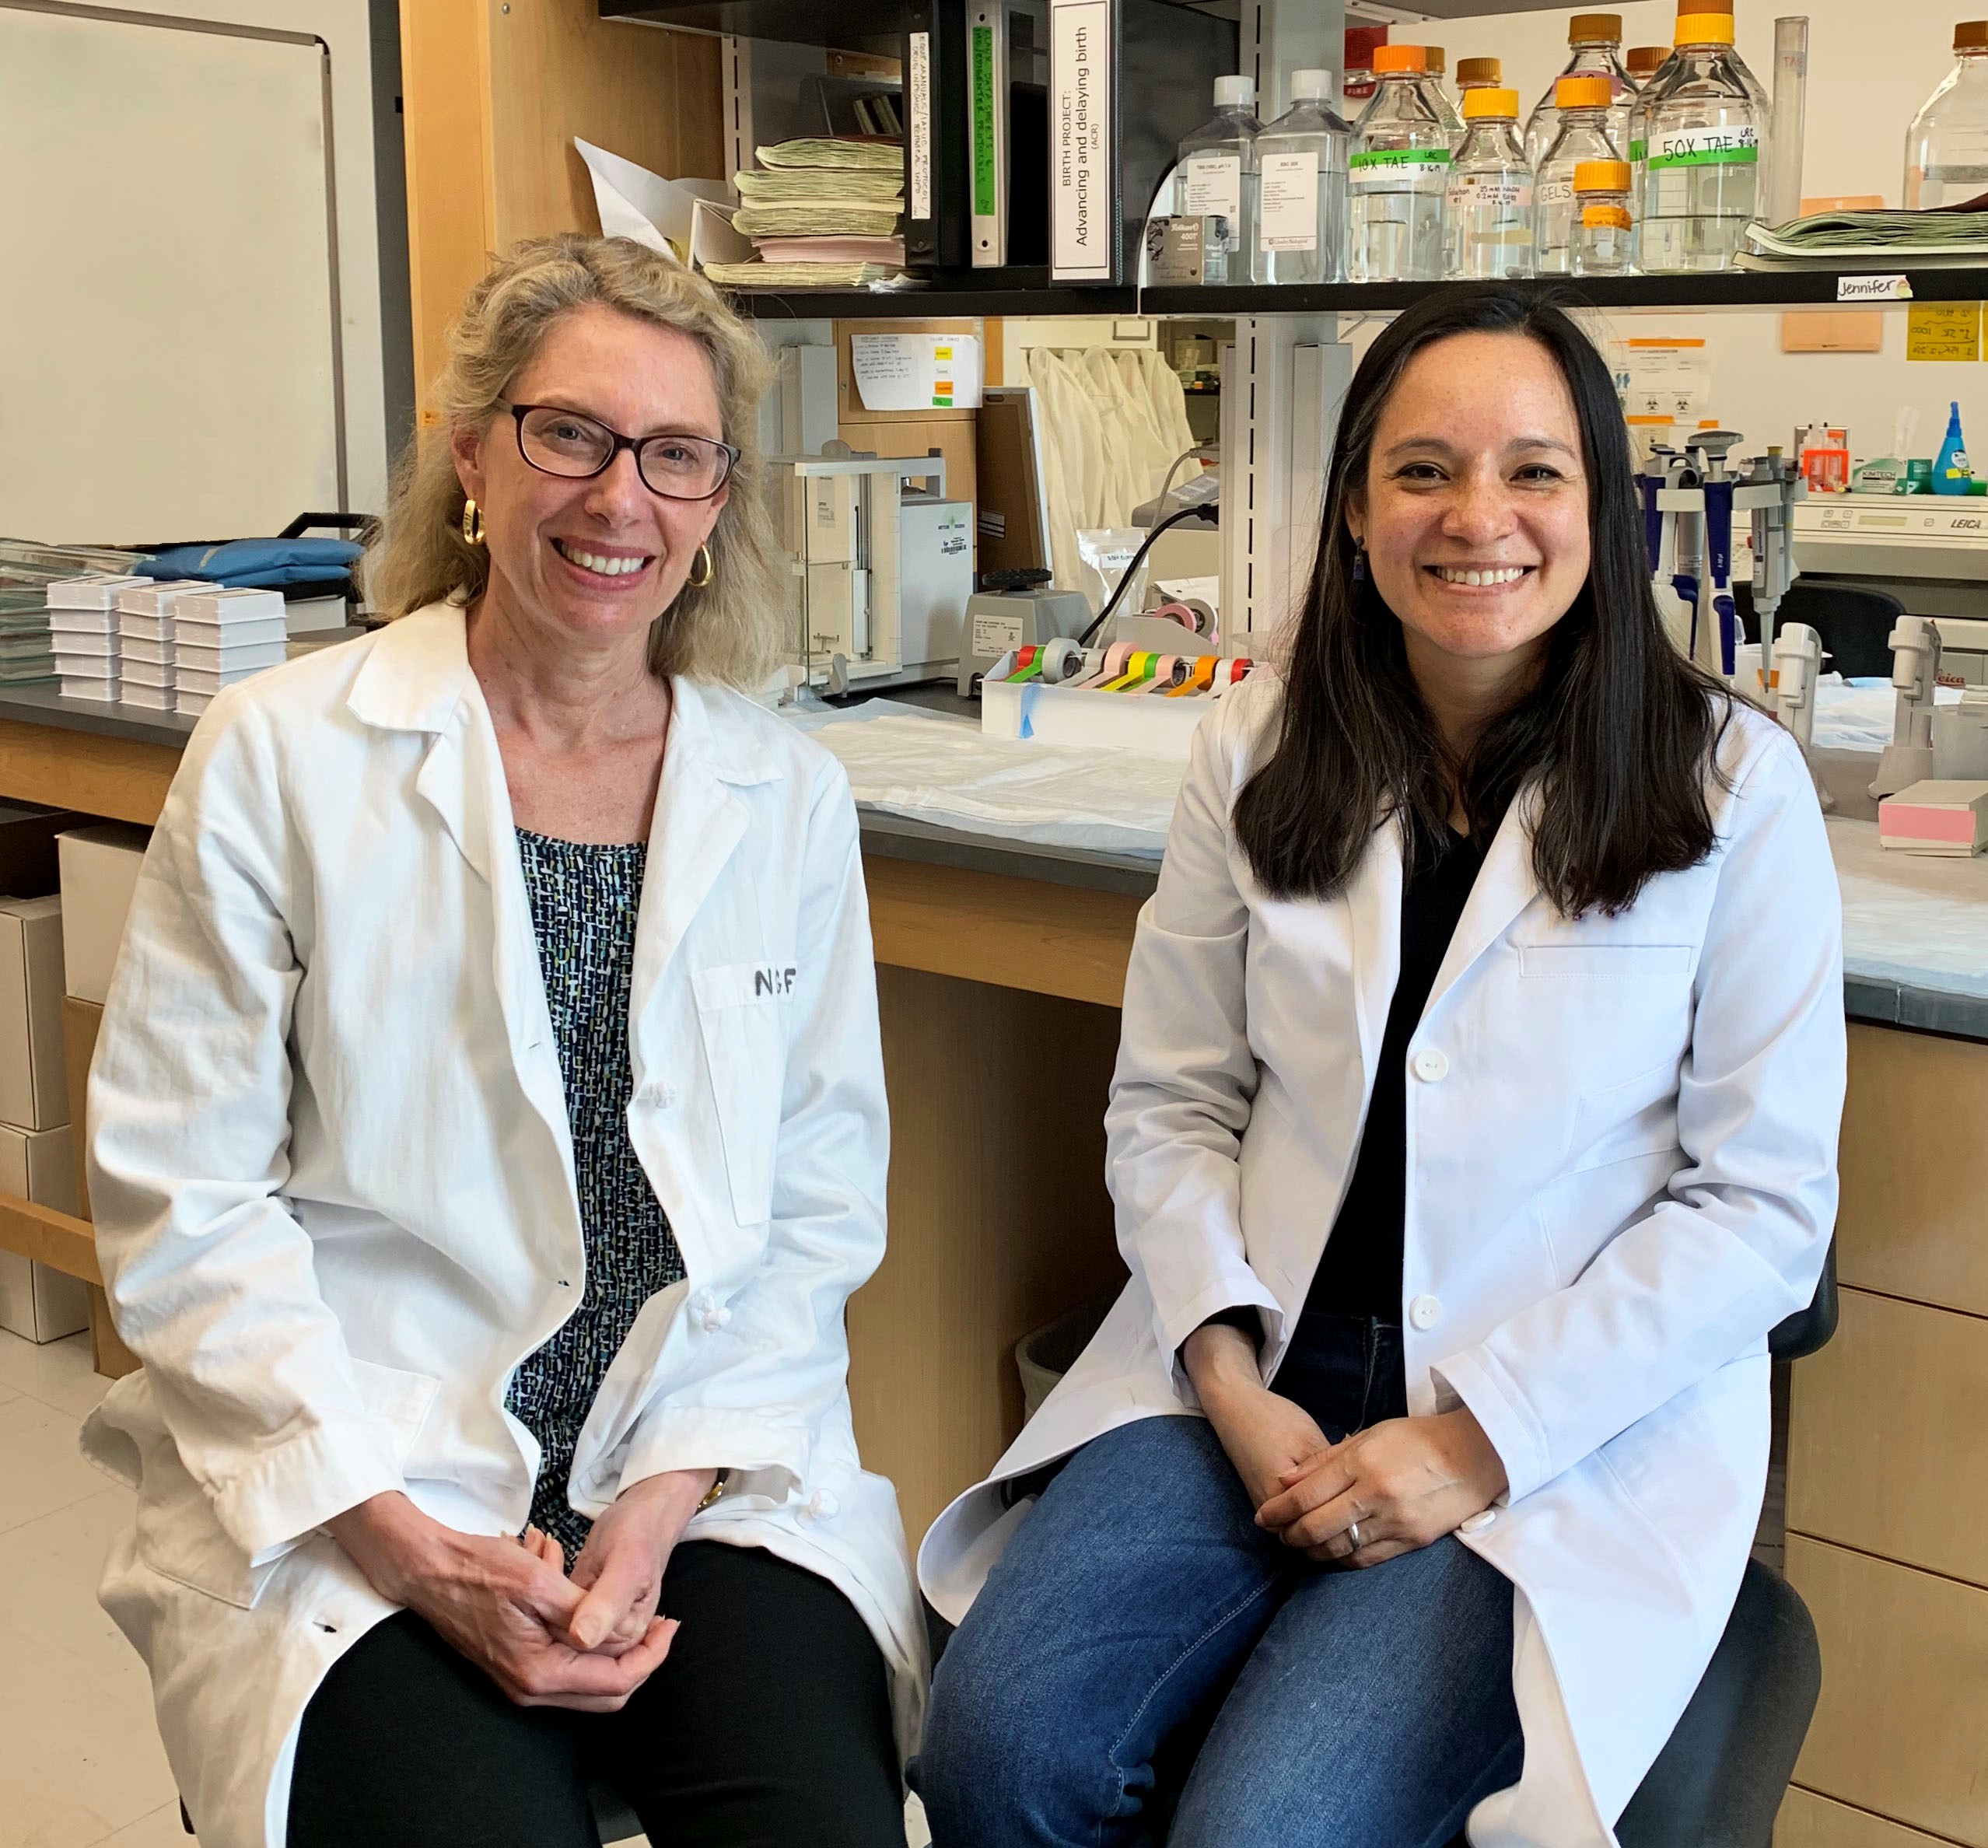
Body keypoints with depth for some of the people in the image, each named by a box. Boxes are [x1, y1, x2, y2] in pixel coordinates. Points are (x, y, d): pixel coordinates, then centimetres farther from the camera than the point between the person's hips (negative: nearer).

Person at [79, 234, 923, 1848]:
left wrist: (672, 1491, -8)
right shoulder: (282, 756, -2)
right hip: (356, 1482, -1)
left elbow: (818, 1202, 6)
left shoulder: (788, 796, 7)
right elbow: (184, 1200, -4)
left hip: (705, 1468, 2)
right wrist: (402, 1536, -12)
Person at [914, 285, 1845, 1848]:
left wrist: (1486, 1439, -12)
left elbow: (1765, 1202, -5)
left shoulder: (1733, 782, -4)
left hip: (1576, 1426, -2)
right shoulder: (1258, 750, 5)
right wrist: (1231, 1380, -9)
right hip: (1257, 1378, 3)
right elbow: (1170, 1103, 7)